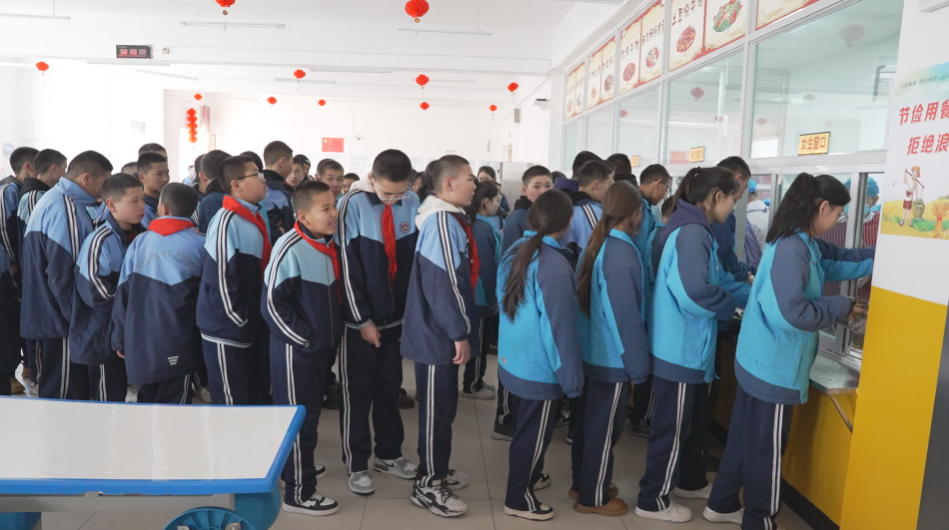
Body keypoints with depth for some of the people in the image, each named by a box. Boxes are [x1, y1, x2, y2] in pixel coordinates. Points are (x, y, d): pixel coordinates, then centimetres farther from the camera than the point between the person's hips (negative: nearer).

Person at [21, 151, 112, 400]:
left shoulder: (53, 200, 14)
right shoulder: (67, 209, -20)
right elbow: (63, 274, -24)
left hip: (51, 313, 10)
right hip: (63, 318, -10)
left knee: (56, 388, 20)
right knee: (64, 394, 1)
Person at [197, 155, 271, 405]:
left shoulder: (257, 218, 9)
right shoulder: (226, 222, -19)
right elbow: (219, 280, -22)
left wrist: (255, 319, 13)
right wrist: (240, 323, -15)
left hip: (254, 325, 9)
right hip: (227, 330, -9)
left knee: (257, 392, 19)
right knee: (231, 398, 5)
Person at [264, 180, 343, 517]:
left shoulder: (329, 245, 5)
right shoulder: (290, 248, -19)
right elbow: (272, 303, -20)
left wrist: (329, 334, 11)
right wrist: (303, 339, -17)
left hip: (321, 345, 8)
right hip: (296, 348, -8)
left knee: (310, 411, 21)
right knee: (298, 417, 2)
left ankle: (299, 467, 40)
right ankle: (298, 493, 15)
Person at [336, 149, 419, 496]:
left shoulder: (412, 204, -4)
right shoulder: (354, 204, -15)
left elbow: (415, 259, 4)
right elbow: (348, 266, -13)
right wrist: (362, 319, -12)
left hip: (397, 316, 4)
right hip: (360, 318, -4)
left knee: (390, 387, 16)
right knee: (358, 391, 8)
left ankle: (389, 454, 32)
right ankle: (356, 464, 22)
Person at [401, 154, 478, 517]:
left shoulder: (449, 219, 12)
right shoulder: (442, 222, -20)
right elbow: (442, 284, -24)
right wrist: (460, 333, -19)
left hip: (442, 331, 10)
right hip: (439, 333, -10)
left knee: (443, 405, 19)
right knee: (437, 408, 2)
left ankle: (437, 471, 34)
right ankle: (428, 485, 16)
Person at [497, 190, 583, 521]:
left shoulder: (514, 252, 0)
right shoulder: (554, 265, -25)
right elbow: (559, 329, -23)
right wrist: (572, 377, -14)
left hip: (512, 362, 8)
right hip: (540, 370, -8)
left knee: (524, 429, 26)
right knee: (533, 435, 11)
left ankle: (529, 476, 46)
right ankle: (519, 499, 27)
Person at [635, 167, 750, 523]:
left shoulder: (695, 230, 11)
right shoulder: (692, 233, -22)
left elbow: (718, 278, 18)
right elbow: (694, 292, -31)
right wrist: (731, 307, -13)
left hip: (690, 347, 10)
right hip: (680, 348, -10)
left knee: (697, 418, 24)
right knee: (672, 426, 4)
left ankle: (691, 481, 43)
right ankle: (653, 501, 20)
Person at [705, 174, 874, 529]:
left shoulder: (806, 244, 8)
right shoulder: (791, 249, -23)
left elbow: (842, 261, 22)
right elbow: (792, 312, -28)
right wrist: (841, 308, -14)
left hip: (762, 361, 10)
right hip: (774, 367, -10)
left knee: (747, 438, 20)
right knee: (767, 449, 7)